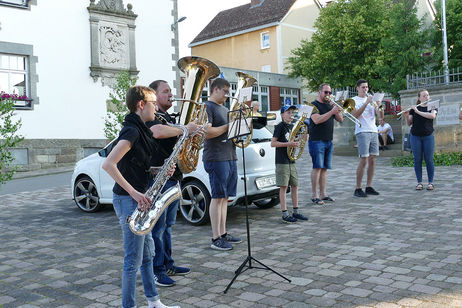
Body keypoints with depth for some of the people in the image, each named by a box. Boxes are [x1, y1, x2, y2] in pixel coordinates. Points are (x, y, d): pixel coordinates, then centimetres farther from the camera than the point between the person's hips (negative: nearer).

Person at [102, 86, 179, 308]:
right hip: (128, 200, -10)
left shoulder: (140, 130, 13)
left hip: (137, 198, 10)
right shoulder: (132, 131, -17)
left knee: (147, 254, 18)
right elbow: (108, 164, -27)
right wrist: (135, 193, -28)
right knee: (134, 260, -2)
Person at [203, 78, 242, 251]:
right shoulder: (207, 107, -7)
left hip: (230, 157, 9)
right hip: (216, 158, -9)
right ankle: (216, 239, -2)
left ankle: (223, 233, 19)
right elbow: (207, 133, -19)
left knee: (224, 197, 11)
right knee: (217, 197, -7)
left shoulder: (224, 109, 23)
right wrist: (228, 126, -14)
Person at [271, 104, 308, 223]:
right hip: (282, 161, -7)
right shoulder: (280, 126, -8)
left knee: (295, 186, 10)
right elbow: (273, 143, -14)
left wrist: (296, 144, 1)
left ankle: (295, 211, 19)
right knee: (283, 187, -4)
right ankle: (285, 214, 1)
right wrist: (288, 144, -20)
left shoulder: (292, 126, 14)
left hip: (291, 160, 7)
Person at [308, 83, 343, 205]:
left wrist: (337, 109, -3)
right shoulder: (314, 105, -3)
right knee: (317, 167, -9)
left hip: (328, 141, 7)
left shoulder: (330, 105, 18)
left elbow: (340, 119, 14)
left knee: (324, 168, 8)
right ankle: (314, 195, -5)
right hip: (316, 141, -7)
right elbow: (317, 120, -19)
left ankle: (323, 194, 13)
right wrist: (331, 111, -23)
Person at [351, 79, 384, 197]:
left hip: (374, 132, 6)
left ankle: (369, 187, 11)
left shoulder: (371, 100, 18)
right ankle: (358, 189, -6)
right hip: (362, 132, -6)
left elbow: (381, 116, 10)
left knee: (372, 160, 4)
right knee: (363, 161, -11)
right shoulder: (354, 100, 2)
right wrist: (366, 103, -19)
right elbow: (355, 115, -15)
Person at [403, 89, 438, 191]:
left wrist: (418, 111, -18)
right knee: (417, 159, 1)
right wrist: (406, 116, -17)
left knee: (429, 159, -1)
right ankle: (419, 182, 7)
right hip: (415, 136, 1)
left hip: (428, 136, -1)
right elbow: (409, 123, 2)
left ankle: (430, 182, 6)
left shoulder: (432, 107, 6)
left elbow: (432, 116, -16)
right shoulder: (413, 108, 8)